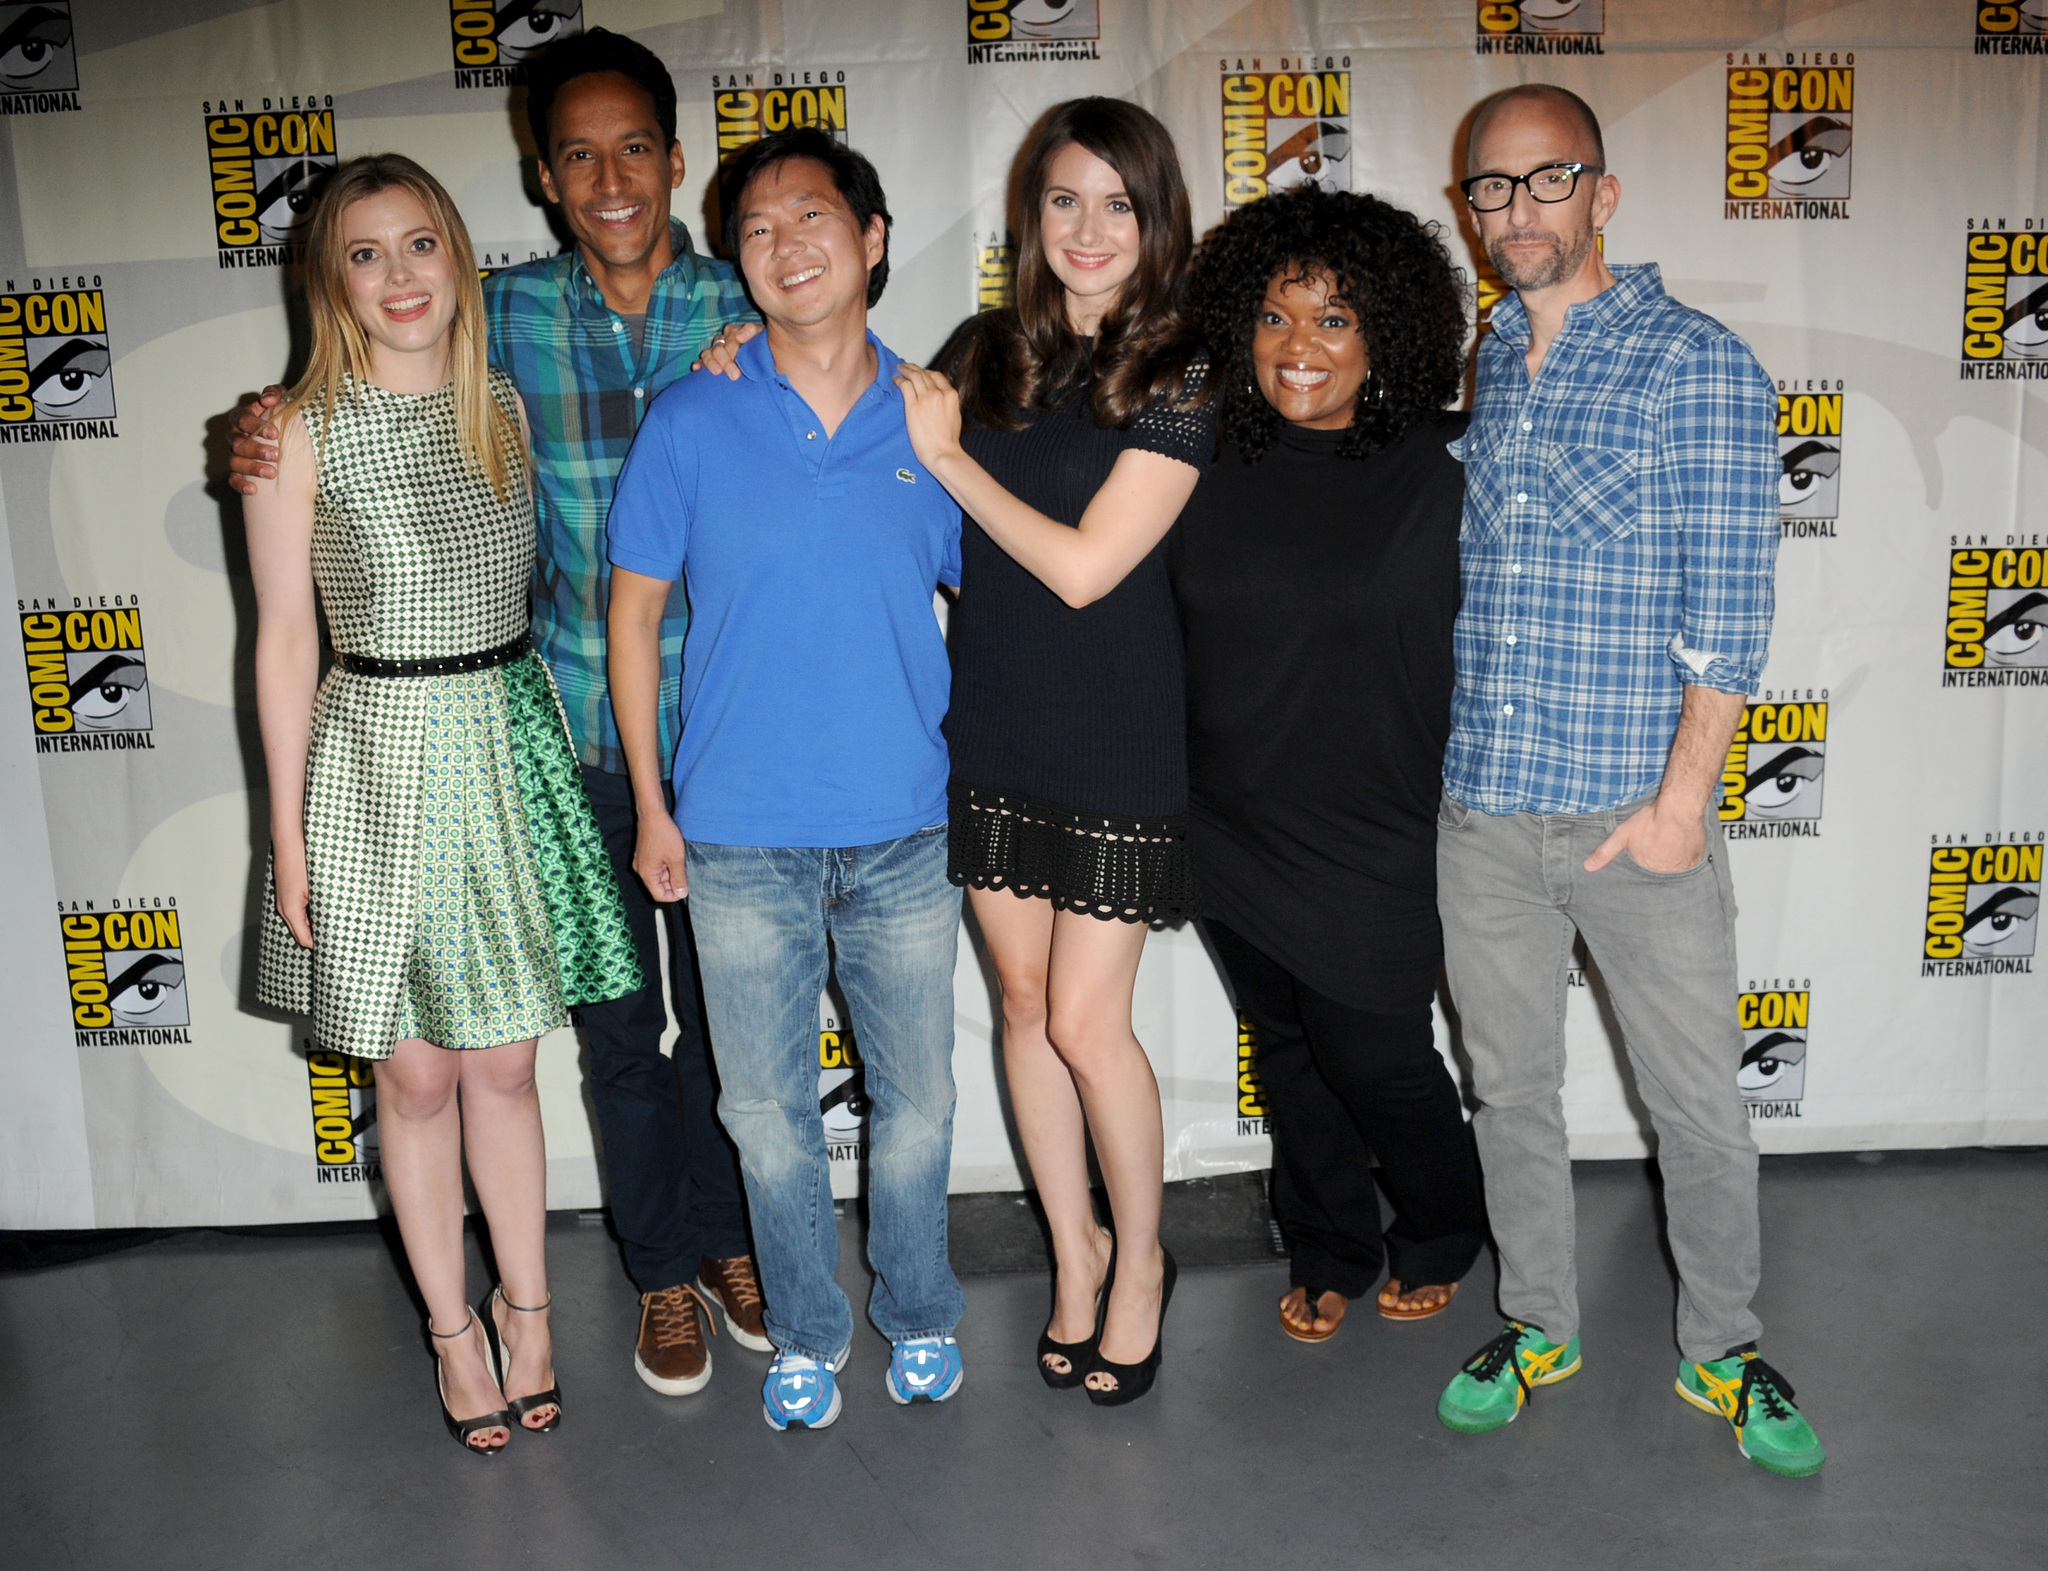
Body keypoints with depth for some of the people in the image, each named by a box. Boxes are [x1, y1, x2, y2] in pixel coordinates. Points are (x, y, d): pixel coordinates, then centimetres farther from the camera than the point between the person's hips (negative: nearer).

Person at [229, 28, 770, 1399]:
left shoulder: (746, 308, -2)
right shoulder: (506, 314, -1)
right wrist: (281, 433, -4)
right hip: (582, 734, 1)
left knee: (728, 1008, 14)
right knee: (622, 1022, 12)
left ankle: (735, 1238, 37)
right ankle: (666, 1272, 33)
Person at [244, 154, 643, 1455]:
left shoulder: (508, 407, 5)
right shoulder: (304, 432, -7)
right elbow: (286, 642, -4)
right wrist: (289, 833, -4)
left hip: (513, 746, 3)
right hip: (382, 756, -3)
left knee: (504, 1063, 12)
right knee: (416, 1074, 9)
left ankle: (527, 1309, 30)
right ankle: (453, 1324, 29)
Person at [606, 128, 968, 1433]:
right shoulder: (692, 422, -3)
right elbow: (635, 610, 2)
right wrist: (651, 805, -1)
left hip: (906, 833, 1)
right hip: (740, 841, -1)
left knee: (916, 1099, 13)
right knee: (770, 1111, 12)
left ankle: (919, 1312, 37)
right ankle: (808, 1330, 34)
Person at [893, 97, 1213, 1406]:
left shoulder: (1176, 380, -9)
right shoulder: (990, 353, 5)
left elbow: (1083, 565, -16)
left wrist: (943, 453, -11)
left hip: (1116, 743, -5)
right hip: (994, 731, 5)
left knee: (1087, 1021, -1)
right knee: (1025, 1001, 12)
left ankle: (1140, 1261, 24)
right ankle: (1076, 1249, 31)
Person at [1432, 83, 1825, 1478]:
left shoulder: (1700, 365, -5)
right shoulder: (1473, 370, 10)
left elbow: (1728, 616, -9)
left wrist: (1681, 802, -14)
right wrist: (1445, 760, 10)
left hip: (1636, 814, -4)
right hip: (1481, 810, 5)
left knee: (1700, 1108, 7)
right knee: (1512, 1090, 15)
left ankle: (1725, 1350, 30)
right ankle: (1538, 1325, 34)